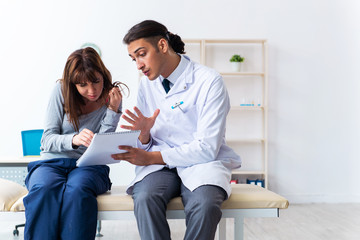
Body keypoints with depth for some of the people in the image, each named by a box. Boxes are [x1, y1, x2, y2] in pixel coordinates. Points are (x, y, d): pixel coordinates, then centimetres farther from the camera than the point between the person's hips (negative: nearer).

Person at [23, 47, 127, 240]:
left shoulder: (110, 98, 2)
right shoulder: (61, 90, 1)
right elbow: (47, 140, -3)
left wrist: (113, 110, -13)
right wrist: (73, 139, -25)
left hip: (88, 166, 0)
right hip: (52, 161, 1)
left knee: (77, 189, -35)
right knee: (44, 189, -34)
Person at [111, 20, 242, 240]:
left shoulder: (209, 81, -10)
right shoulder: (147, 85, 9)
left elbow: (207, 149, -15)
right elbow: (146, 148, 13)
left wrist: (151, 157, -17)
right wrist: (144, 134, -12)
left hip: (202, 164, -3)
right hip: (160, 166, 3)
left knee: (204, 204, -35)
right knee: (144, 199, -30)